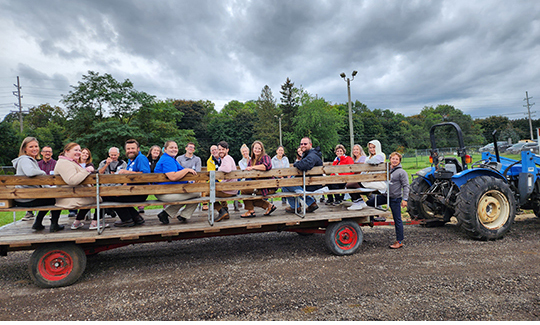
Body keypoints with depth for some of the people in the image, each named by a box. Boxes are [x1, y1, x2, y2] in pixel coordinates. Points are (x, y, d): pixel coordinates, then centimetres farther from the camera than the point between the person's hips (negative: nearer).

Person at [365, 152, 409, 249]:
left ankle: (399, 242, 12)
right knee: (368, 203, -2)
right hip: (384, 196, 6)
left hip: (395, 198, -6)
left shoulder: (402, 172, -8)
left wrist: (405, 199, -16)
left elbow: (406, 186, -9)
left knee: (397, 220, 2)